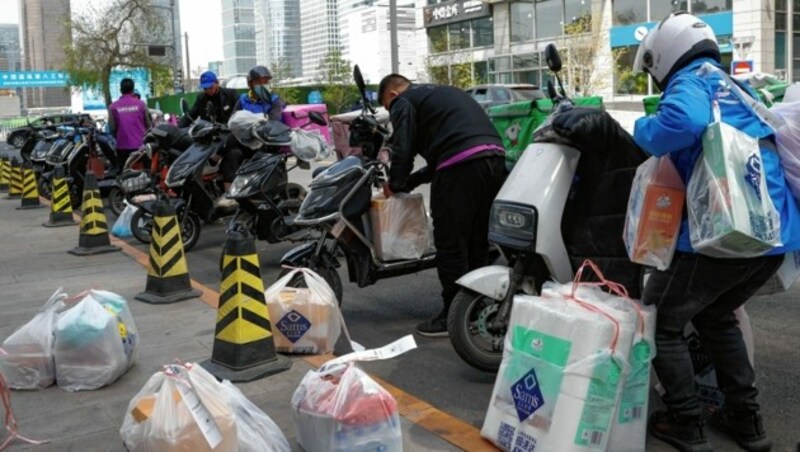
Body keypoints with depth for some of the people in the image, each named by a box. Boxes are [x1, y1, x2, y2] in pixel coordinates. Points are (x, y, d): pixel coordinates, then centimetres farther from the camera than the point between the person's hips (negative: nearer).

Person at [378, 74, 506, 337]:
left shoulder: (403, 102, 9)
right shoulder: (443, 93, 34)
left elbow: (403, 149, -3)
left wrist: (396, 185, 13)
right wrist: (409, 182, 32)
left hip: (462, 166, -9)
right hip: (494, 157, 9)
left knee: (450, 244, -1)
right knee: (477, 241, 16)